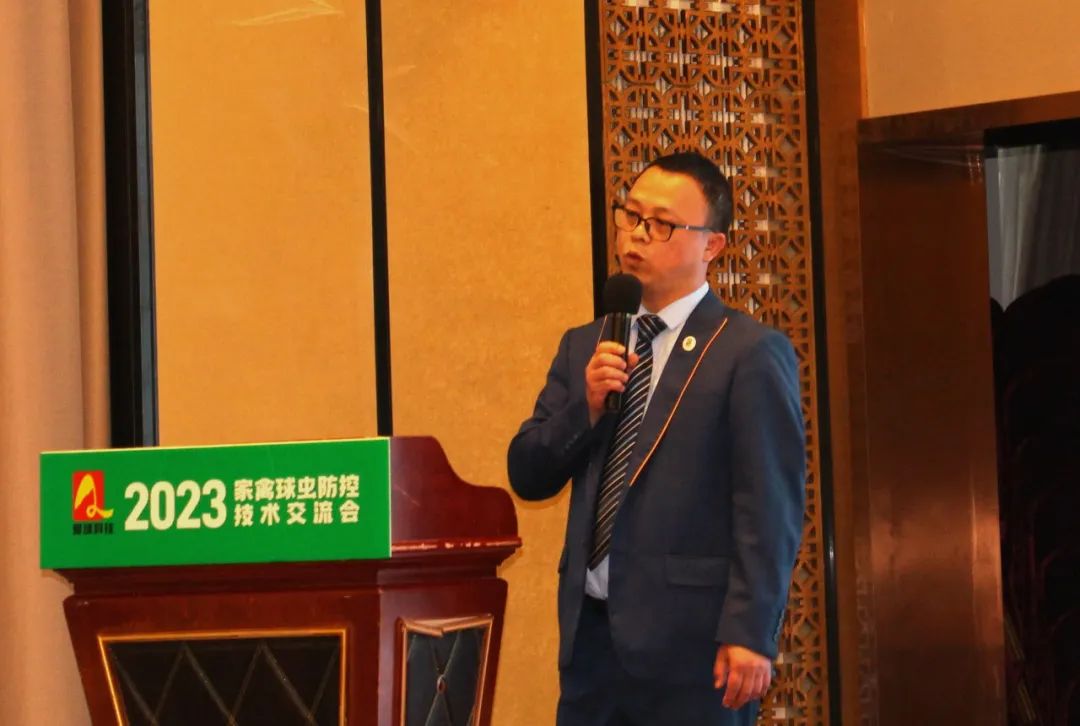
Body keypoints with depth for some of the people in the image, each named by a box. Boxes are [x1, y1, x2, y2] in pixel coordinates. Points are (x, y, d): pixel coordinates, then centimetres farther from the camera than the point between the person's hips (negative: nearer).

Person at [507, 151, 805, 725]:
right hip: (593, 632, 5)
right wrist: (585, 405, -5)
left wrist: (749, 633, -17)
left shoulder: (751, 354, -4)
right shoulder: (585, 347, 16)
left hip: (690, 636, -5)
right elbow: (528, 477, 12)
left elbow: (771, 508, -10)